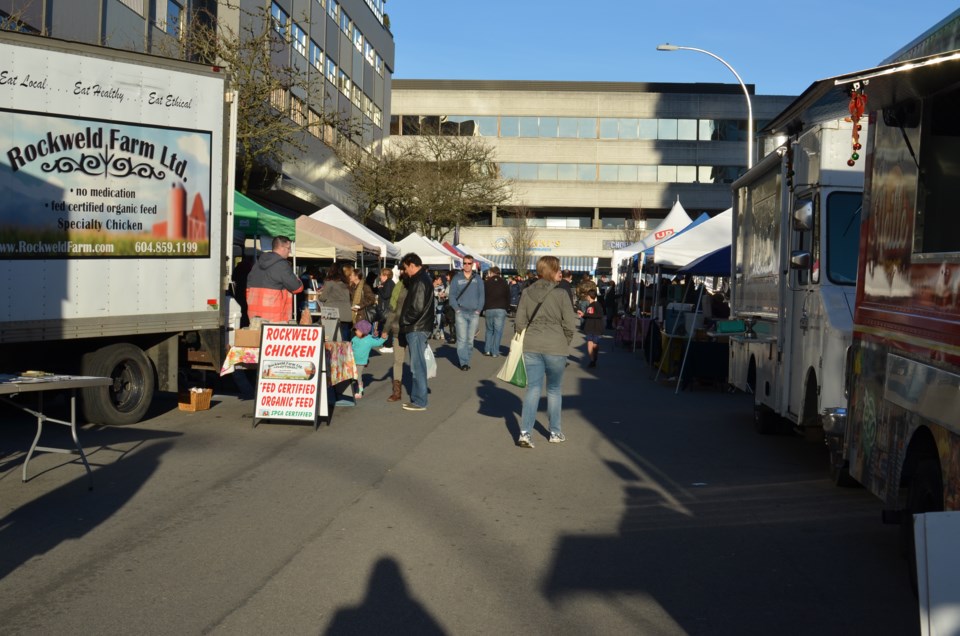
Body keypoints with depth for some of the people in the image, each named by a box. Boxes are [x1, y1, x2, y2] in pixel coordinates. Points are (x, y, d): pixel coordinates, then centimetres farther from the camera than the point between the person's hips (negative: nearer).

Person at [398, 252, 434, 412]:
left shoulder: (420, 282, -17)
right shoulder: (421, 279, 15)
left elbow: (417, 308, -24)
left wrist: (404, 320, -10)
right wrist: (406, 322, 13)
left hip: (416, 329, -10)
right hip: (417, 328, 10)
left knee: (418, 366, -4)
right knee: (417, 365, 15)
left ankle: (420, 402, 1)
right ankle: (416, 397, 22)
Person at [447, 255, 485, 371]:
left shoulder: (477, 278, 8)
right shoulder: (457, 278, 3)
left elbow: (481, 295, 7)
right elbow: (451, 295, 2)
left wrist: (479, 309, -2)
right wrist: (457, 309, -7)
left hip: (474, 313, 2)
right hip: (461, 312, -2)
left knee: (470, 339, 5)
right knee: (462, 339, -9)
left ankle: (467, 360, 14)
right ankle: (463, 362, -8)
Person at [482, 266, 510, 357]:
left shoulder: (486, 283, 2)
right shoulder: (504, 283, 5)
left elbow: (482, 297, 3)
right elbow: (508, 297, 7)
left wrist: (483, 308, 10)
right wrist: (507, 308, 14)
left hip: (489, 309, 1)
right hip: (501, 310, -1)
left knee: (489, 330, 16)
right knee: (498, 331, 1)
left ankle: (487, 350, 9)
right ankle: (495, 352, -4)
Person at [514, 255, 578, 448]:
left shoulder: (527, 293, 2)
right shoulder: (561, 294, -9)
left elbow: (520, 322, 3)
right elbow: (570, 325, -8)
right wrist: (564, 343, 8)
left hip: (531, 347, 3)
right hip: (555, 348, -3)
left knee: (533, 389, 8)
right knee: (554, 389, 13)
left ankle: (525, 433, -2)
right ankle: (555, 433, 23)